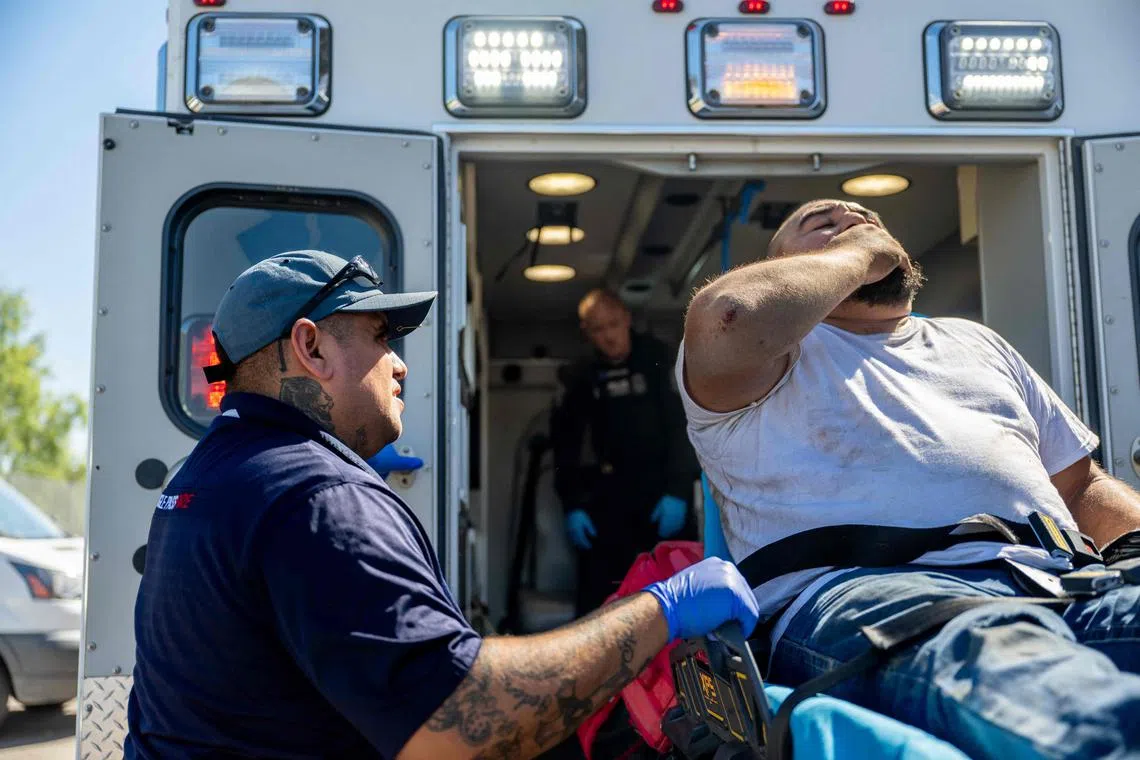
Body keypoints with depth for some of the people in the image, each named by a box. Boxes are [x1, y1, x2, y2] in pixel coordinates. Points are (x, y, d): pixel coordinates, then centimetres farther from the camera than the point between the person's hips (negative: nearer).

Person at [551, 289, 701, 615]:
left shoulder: (656, 359, -2)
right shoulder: (581, 376, 6)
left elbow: (682, 424, -7)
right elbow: (565, 443, 7)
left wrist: (677, 492, -16)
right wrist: (572, 505, -4)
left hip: (662, 487, -2)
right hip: (611, 488, 2)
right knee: (596, 584, -7)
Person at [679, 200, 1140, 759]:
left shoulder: (973, 341, 36)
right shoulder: (779, 347, 17)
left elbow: (1082, 485, 33)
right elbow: (732, 317, -11)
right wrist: (854, 253, 9)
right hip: (859, 587, -5)